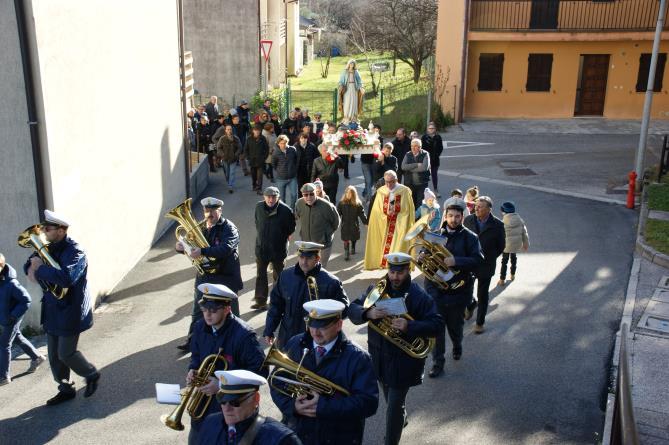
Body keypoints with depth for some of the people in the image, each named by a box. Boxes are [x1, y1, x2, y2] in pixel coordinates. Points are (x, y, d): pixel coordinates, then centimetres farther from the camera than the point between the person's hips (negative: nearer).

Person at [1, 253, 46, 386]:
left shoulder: (11, 284, -29)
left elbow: (26, 301, -23)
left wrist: (13, 315, -21)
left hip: (11, 320, -8)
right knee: (18, 339, 22)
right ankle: (37, 357, 42)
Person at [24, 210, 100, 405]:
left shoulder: (74, 251, -20)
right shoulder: (49, 248, 4)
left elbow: (66, 277, -36)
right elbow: (29, 264, 17)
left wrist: (41, 268, -25)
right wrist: (32, 269, -8)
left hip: (70, 312, -8)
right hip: (53, 311, 8)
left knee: (66, 354, -1)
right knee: (54, 356, 13)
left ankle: (92, 375, 24)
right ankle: (65, 389, 30)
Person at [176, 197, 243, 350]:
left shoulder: (229, 228, -15)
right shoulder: (201, 227, 5)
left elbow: (225, 249, -31)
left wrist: (202, 251, -40)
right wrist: (181, 247, -13)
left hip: (225, 276, -5)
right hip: (204, 275, 5)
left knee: (230, 311, 11)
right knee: (198, 310, 12)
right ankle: (192, 340, 24)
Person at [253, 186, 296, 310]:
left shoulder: (286, 210, -17)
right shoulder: (259, 207, -4)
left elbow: (291, 228, -2)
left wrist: (283, 238, 1)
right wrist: (260, 235, 12)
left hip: (278, 249, -3)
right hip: (261, 248, 3)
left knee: (278, 276, 12)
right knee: (260, 275, 9)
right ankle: (260, 301, 19)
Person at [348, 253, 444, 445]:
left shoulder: (419, 296, -16)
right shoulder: (376, 289, -4)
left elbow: (437, 325, -19)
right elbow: (352, 310, -6)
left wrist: (409, 326, -34)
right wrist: (368, 312, -29)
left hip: (404, 360, -5)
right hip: (379, 356, 5)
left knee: (394, 406, -1)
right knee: (390, 398, 28)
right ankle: (401, 419, 57)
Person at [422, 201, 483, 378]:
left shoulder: (469, 237, -5)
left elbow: (477, 260, -16)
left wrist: (455, 261, -29)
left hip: (458, 290, -1)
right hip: (436, 290, 1)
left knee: (455, 325, 15)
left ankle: (457, 346, 47)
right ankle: (438, 363, 14)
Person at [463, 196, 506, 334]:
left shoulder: (497, 225, -12)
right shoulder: (468, 220, -6)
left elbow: (501, 245, 0)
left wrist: (490, 258, 0)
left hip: (485, 265, -2)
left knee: (482, 296, 10)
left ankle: (480, 322, 27)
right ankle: (470, 305, 42)